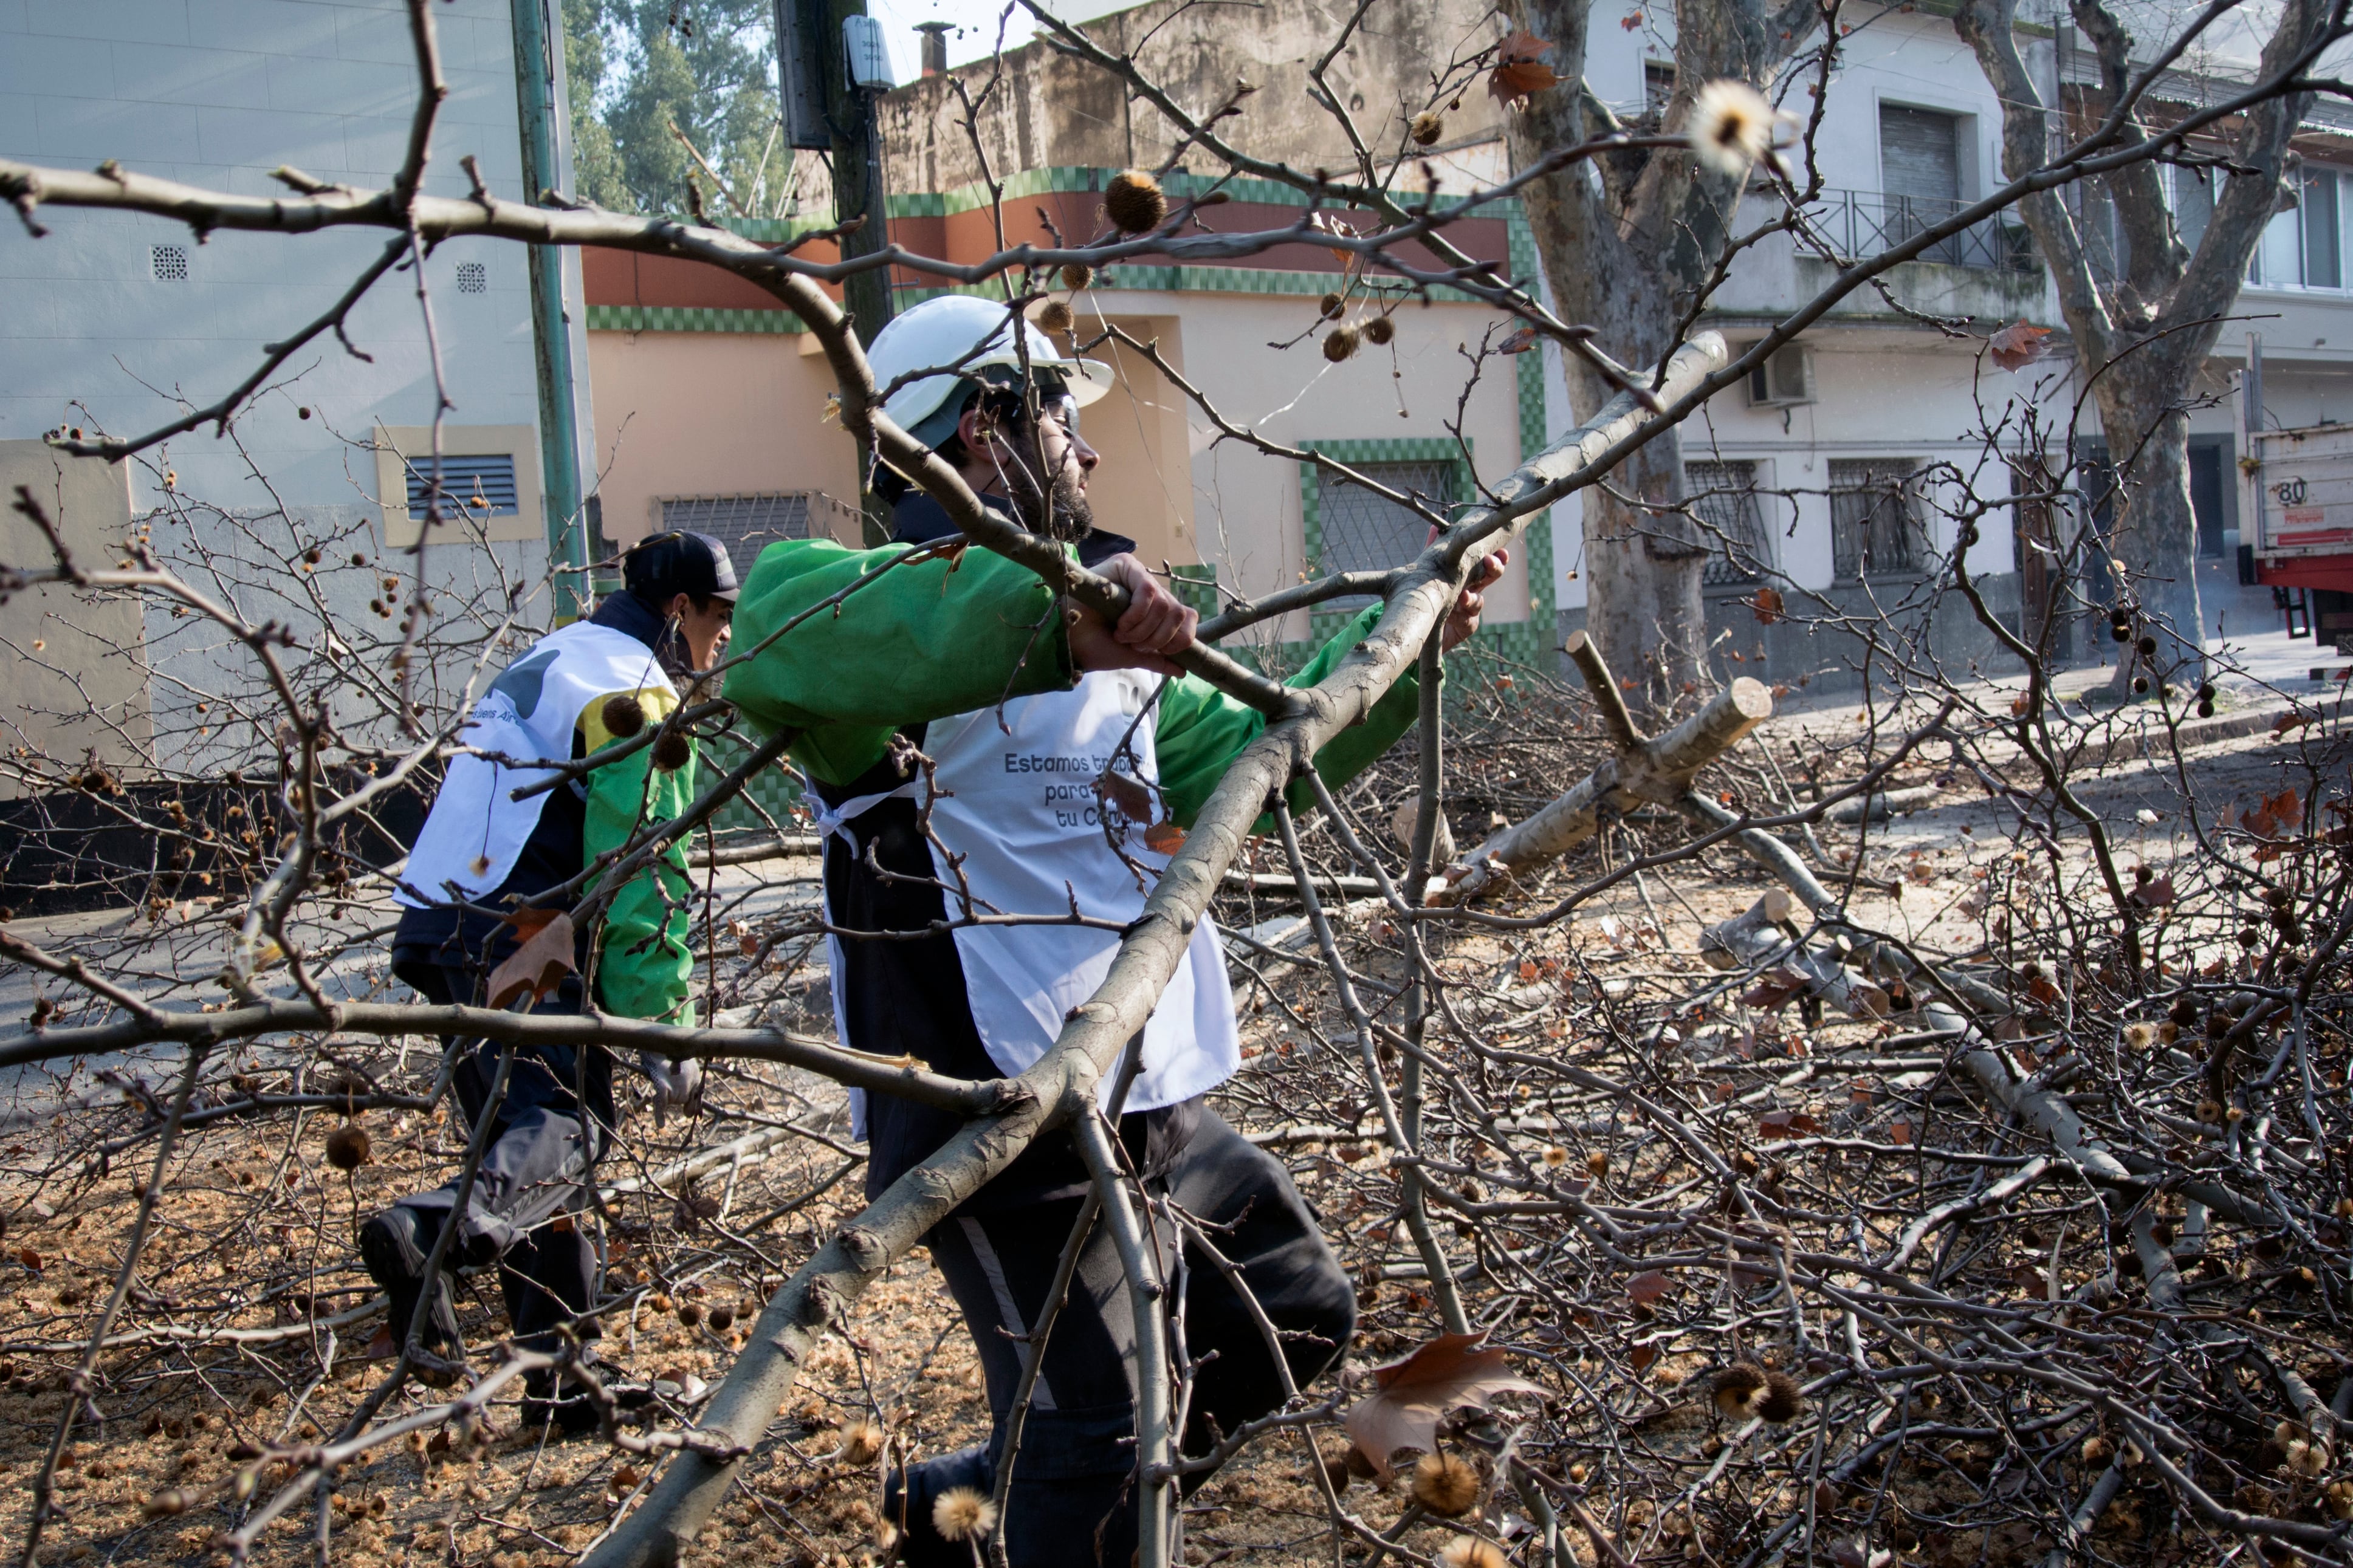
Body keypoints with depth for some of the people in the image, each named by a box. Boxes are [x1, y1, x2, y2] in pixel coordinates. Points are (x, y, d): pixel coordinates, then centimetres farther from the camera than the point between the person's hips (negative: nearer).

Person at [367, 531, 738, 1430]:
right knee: (566, 1129, -17)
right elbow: (643, 876, -14)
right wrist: (665, 1033, -14)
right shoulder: (633, 693, -6)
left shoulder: (545, 663, 25)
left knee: (521, 1130, 11)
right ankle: (430, 1230, -44)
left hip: (448, 935, 10)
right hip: (525, 949, -9)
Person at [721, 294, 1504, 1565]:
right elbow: (773, 633, -37)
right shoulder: (904, 635, -13)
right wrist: (1046, 610, -46)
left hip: (1155, 1108, 9)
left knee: (1299, 1311, 22)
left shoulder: (1102, 649, 17)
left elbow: (1250, 756, 25)